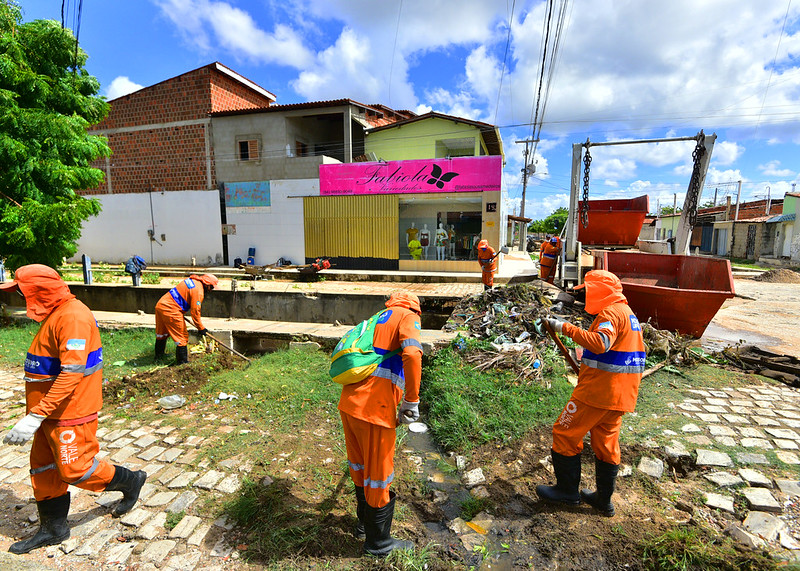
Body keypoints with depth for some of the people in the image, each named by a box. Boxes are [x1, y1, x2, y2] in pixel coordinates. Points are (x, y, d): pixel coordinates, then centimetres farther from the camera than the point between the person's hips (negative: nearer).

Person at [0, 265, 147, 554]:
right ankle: (52, 529, 33)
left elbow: (72, 373, -30)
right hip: (52, 410, 10)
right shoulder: (56, 314, 10)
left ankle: (131, 481, 24)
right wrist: (36, 412, 24)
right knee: (43, 469, 17)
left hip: (70, 413, -10)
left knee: (75, 470, 3)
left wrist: (36, 416, -30)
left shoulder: (73, 317, -24)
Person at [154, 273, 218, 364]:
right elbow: (195, 311, -17)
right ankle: (182, 361, 7)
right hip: (170, 310, -10)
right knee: (182, 336, 1)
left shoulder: (193, 281, 11)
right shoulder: (198, 291, -17)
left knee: (161, 333, 26)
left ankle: (158, 355, 44)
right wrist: (201, 328, -7)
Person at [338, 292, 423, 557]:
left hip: (348, 403, 8)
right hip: (374, 409, -7)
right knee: (378, 475, 11)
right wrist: (411, 402, -11)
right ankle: (378, 542, 32)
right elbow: (412, 354, -20)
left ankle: (364, 523, 46)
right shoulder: (408, 317, 1)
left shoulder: (376, 320, 23)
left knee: (359, 466, 25)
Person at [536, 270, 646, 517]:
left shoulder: (611, 312, -16)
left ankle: (567, 490, 12)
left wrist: (566, 328, -33)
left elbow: (600, 343, -34)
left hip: (597, 391, -10)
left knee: (565, 433, 2)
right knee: (606, 444, 17)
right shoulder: (627, 312, 17)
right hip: (620, 394, 10)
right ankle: (604, 500, 28)